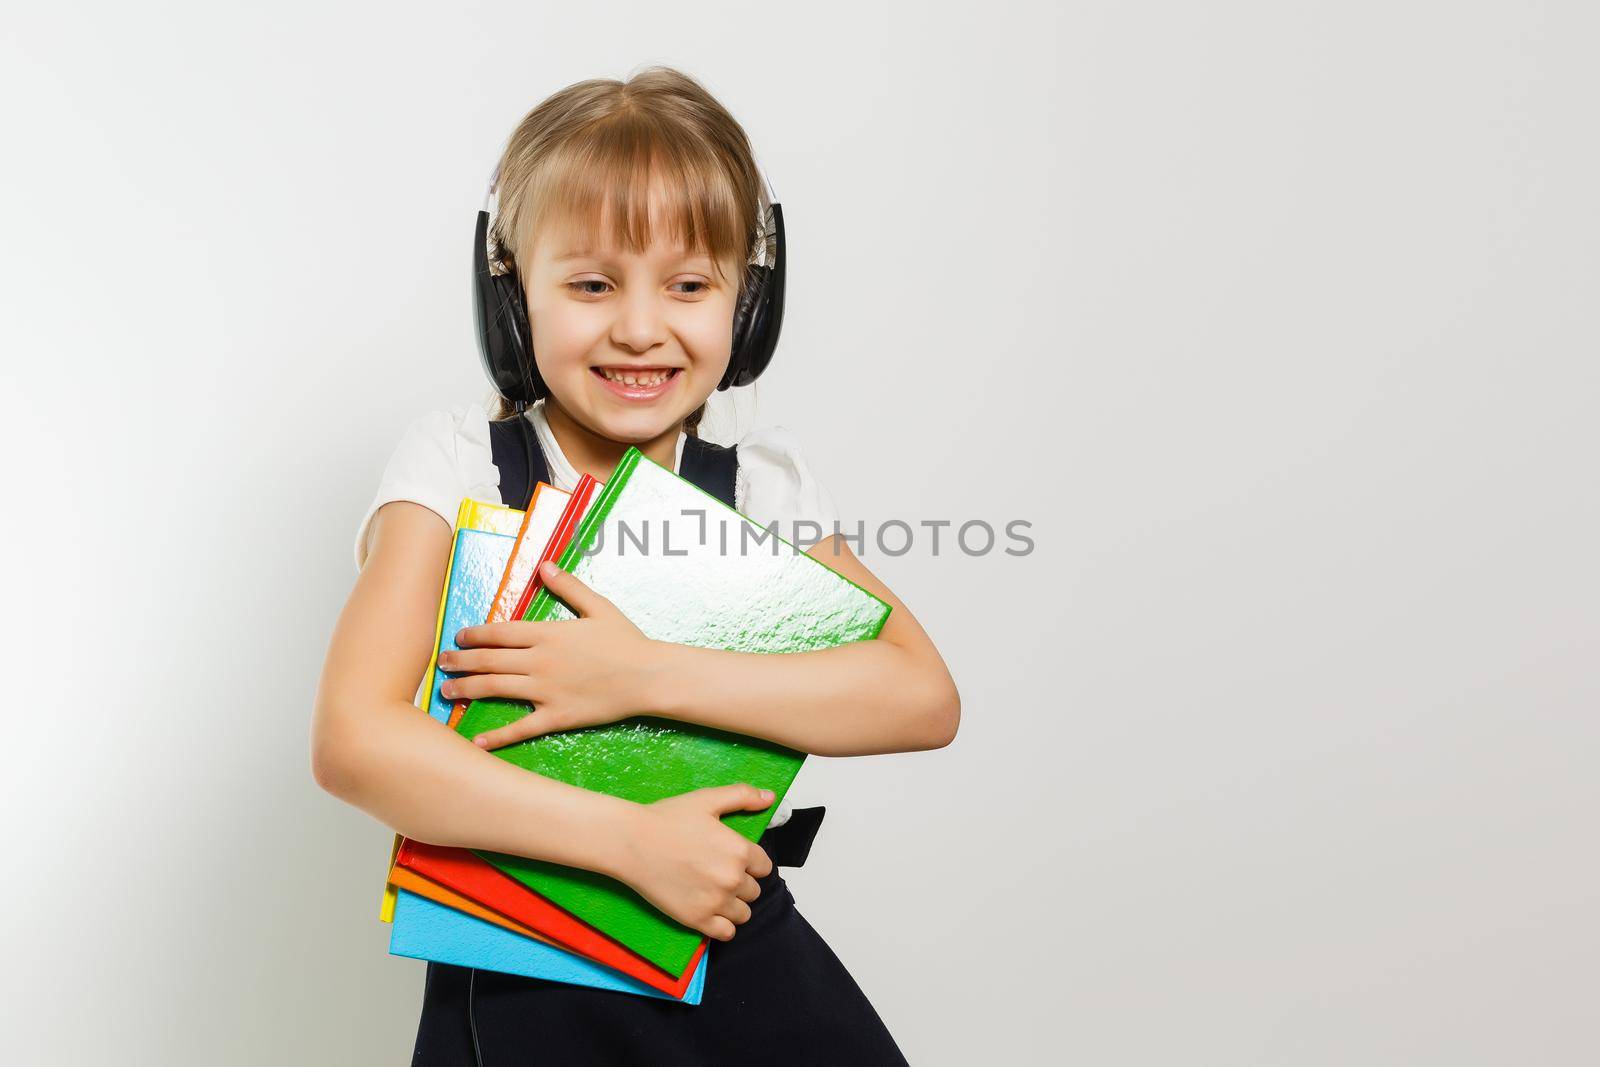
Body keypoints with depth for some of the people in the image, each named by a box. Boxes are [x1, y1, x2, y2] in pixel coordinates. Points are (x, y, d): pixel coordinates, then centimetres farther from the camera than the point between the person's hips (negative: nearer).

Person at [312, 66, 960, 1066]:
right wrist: (634, 839, -23)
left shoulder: (769, 476, -2)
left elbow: (925, 698, -14)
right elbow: (355, 738, -18)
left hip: (742, 955, 2)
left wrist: (648, 677, -24)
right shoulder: (463, 460, -8)